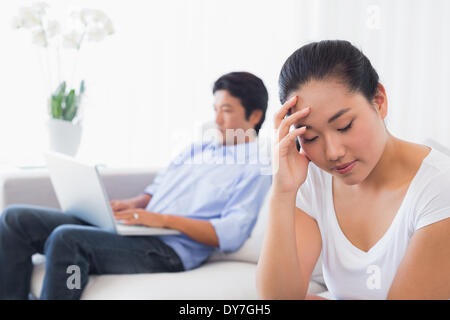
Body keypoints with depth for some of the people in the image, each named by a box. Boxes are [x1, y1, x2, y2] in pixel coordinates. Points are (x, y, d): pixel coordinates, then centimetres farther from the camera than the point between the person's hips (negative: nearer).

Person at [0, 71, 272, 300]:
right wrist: (129, 206, 3)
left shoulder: (255, 169, 0)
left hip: (170, 251, -8)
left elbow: (231, 235, -12)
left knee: (66, 238, -32)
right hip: (136, 232, 8)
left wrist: (165, 219, -17)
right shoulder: (196, 150, 25)